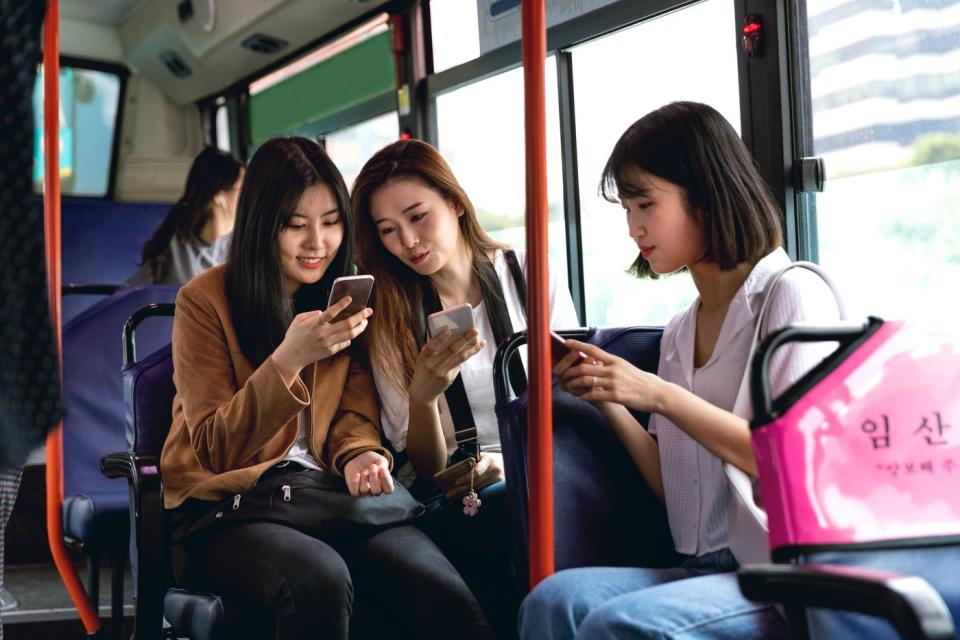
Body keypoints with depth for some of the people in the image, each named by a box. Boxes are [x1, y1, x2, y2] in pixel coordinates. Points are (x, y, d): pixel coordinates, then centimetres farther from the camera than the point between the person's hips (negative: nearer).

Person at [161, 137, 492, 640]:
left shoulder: (345, 299, 12)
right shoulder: (204, 300, -3)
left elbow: (353, 412, 11)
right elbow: (215, 450, -7)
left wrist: (358, 453, -14)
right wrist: (289, 358, -21)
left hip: (324, 494, 3)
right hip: (225, 506, -3)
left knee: (443, 598, -29)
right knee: (319, 580, -37)